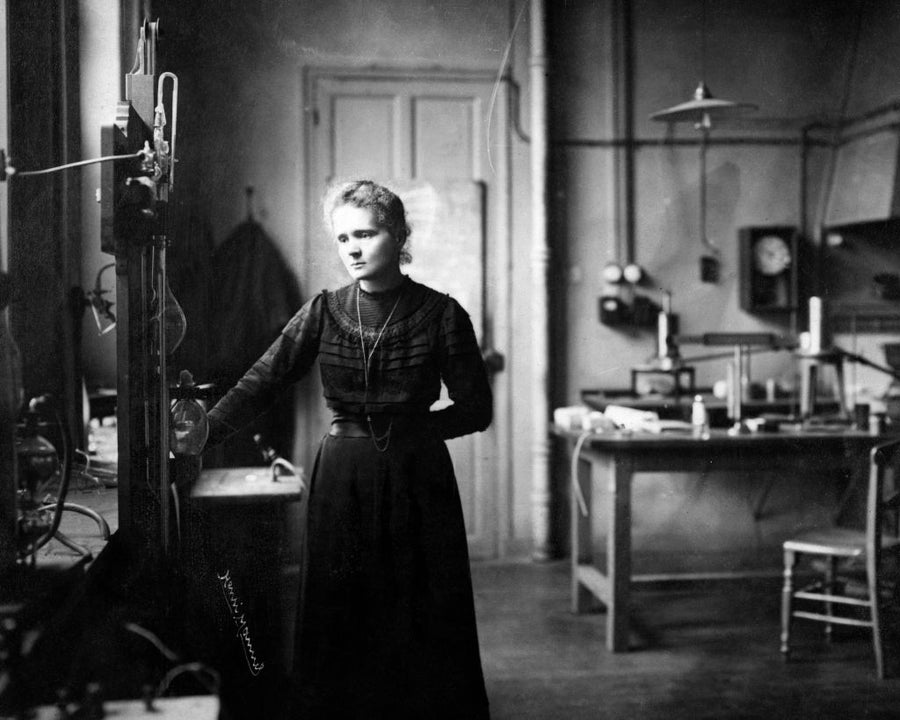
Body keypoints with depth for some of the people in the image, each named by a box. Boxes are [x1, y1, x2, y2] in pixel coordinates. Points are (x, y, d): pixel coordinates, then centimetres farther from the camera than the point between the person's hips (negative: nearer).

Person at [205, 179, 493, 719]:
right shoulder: (325, 311, 3)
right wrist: (207, 430, -18)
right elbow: (262, 382, -5)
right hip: (342, 481, 2)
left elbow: (476, 409, 0)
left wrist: (408, 429, -6)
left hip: (417, 481, -2)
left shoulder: (440, 313, -3)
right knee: (340, 629, 6)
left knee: (422, 630, 4)